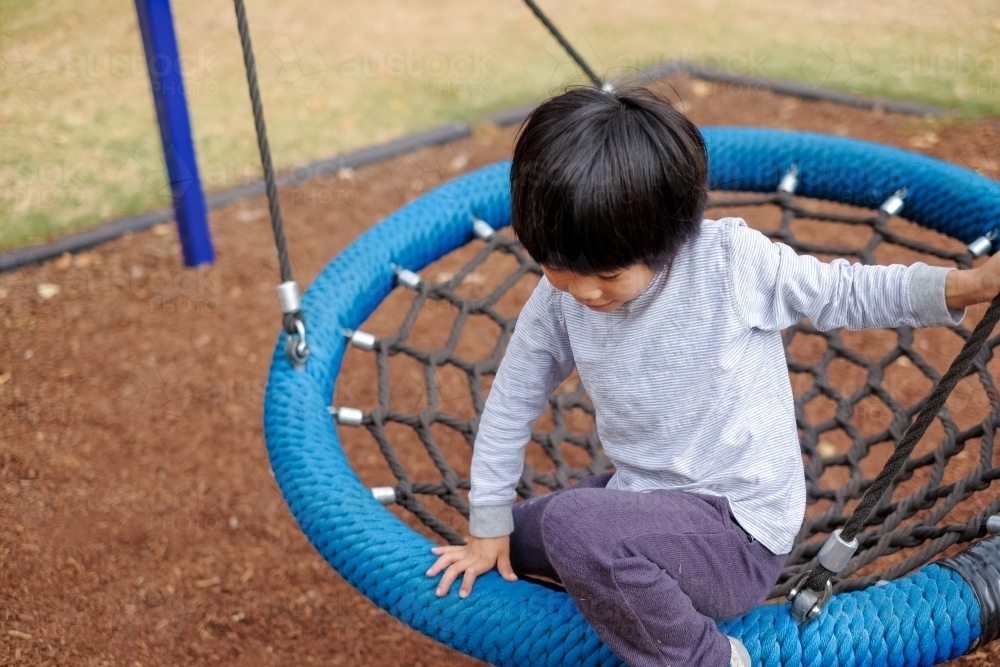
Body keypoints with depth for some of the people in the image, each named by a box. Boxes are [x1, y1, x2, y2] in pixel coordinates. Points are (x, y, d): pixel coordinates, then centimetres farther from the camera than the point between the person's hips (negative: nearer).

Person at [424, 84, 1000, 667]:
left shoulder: (733, 259, -20)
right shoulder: (559, 301, -8)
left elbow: (845, 294, -4)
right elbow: (514, 401, 5)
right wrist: (489, 528, 9)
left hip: (738, 530, -6)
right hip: (644, 498, 7)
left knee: (571, 524, -31)